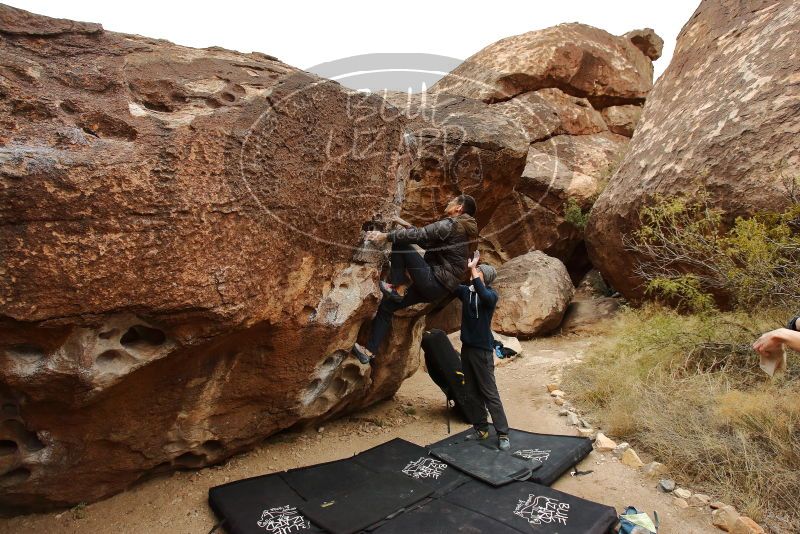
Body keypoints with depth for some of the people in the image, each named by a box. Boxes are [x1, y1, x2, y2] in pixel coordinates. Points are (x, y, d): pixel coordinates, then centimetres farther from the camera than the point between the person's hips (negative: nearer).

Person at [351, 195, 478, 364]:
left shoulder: (451, 224, -11)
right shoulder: (460, 228, 18)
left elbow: (420, 235, -19)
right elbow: (428, 239, 21)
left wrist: (387, 236, -16)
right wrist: (405, 229, 15)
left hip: (435, 281, -9)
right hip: (437, 287, 9)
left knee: (400, 243, -12)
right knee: (387, 305, 9)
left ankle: (398, 288, -8)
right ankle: (370, 351, 10)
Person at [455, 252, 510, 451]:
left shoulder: (491, 294, -10)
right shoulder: (466, 291, 6)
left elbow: (485, 297, -33)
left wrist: (473, 269, -33)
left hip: (482, 349, -6)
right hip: (467, 348, 6)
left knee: (490, 394, -3)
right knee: (473, 393, 11)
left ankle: (503, 434, 4)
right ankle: (481, 429, 22)